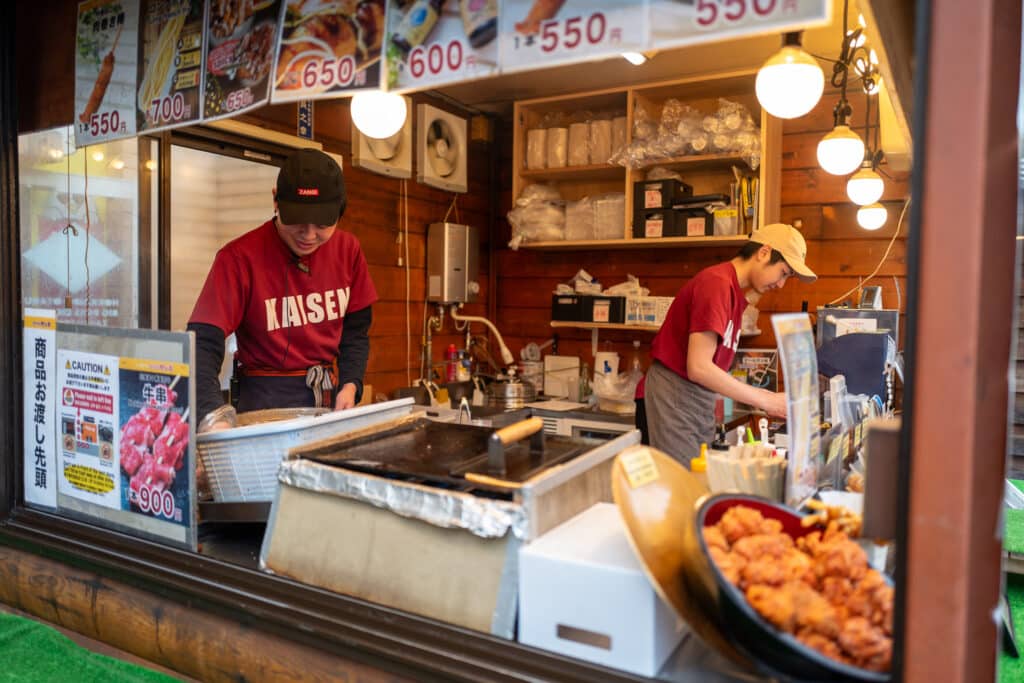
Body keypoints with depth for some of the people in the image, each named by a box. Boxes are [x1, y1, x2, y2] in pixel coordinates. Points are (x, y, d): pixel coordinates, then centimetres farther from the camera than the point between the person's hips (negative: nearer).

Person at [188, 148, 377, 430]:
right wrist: (214, 415, -37)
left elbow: (356, 329, 6)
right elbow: (204, 342, -22)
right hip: (268, 397, -4)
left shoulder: (348, 249, -3)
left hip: (332, 395, 4)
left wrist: (350, 385, -9)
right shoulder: (239, 257, -17)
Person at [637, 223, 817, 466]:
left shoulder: (735, 291, 12)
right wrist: (766, 401, -14)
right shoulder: (717, 283, -15)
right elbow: (698, 368, -20)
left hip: (701, 404, 9)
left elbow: (713, 367, 12)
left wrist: (764, 397, 7)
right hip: (672, 400, -9)